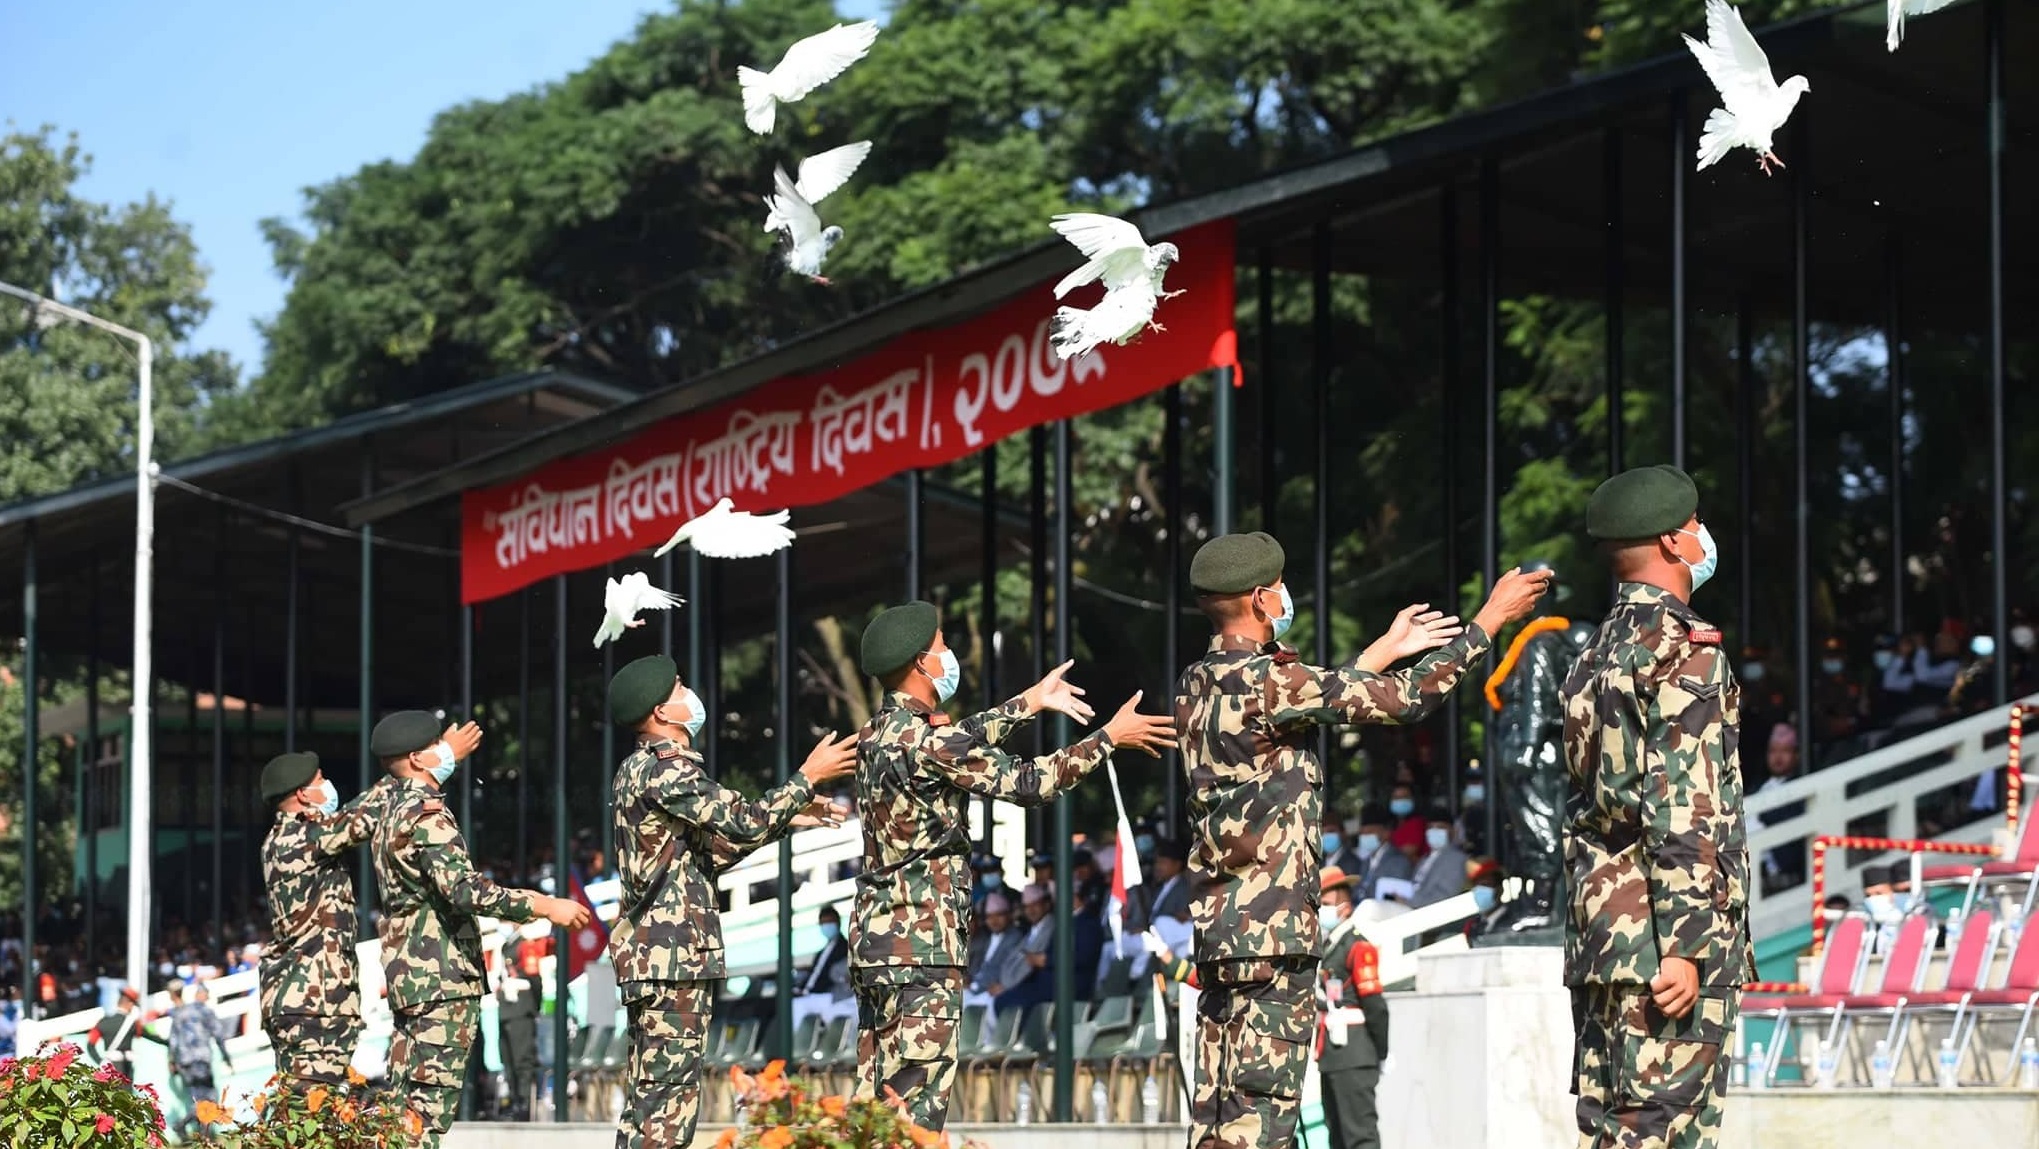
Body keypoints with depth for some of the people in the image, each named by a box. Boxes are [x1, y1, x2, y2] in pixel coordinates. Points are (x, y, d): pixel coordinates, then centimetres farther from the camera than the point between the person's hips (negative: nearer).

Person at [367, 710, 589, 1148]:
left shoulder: (391, 812, 17)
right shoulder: (426, 814, -14)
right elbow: (464, 889, -26)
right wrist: (545, 906, -24)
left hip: (406, 974, 10)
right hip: (442, 977, -10)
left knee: (402, 1105, 9)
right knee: (430, 1105, -11)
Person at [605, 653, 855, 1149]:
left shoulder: (639, 769, 18)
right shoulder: (665, 770, -13)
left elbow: (708, 853, 22)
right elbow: (741, 824, -18)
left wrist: (786, 817, 20)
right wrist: (807, 778, -6)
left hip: (649, 953, 10)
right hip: (675, 955, -10)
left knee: (647, 1098, 11)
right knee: (670, 1096, -10)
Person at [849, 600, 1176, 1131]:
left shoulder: (880, 733, 12)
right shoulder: (919, 740, -16)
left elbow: (959, 744, 29)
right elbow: (1025, 782, -13)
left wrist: (1031, 702, 37)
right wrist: (1110, 738, -3)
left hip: (875, 942, 10)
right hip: (921, 947, -10)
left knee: (875, 1102, 9)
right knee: (916, 1107, -9)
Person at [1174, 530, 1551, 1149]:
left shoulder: (1198, 685, 11)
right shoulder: (1265, 683, -16)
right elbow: (1403, 699, -14)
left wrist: (1387, 650, 33)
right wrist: (1490, 619, -6)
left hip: (1216, 922, 9)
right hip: (1272, 929, -9)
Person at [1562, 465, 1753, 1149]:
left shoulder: (1599, 652, 18)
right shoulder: (1683, 649, -10)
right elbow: (1682, 808, -17)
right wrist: (1687, 945, -20)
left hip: (1600, 932, 9)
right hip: (1660, 938, -9)